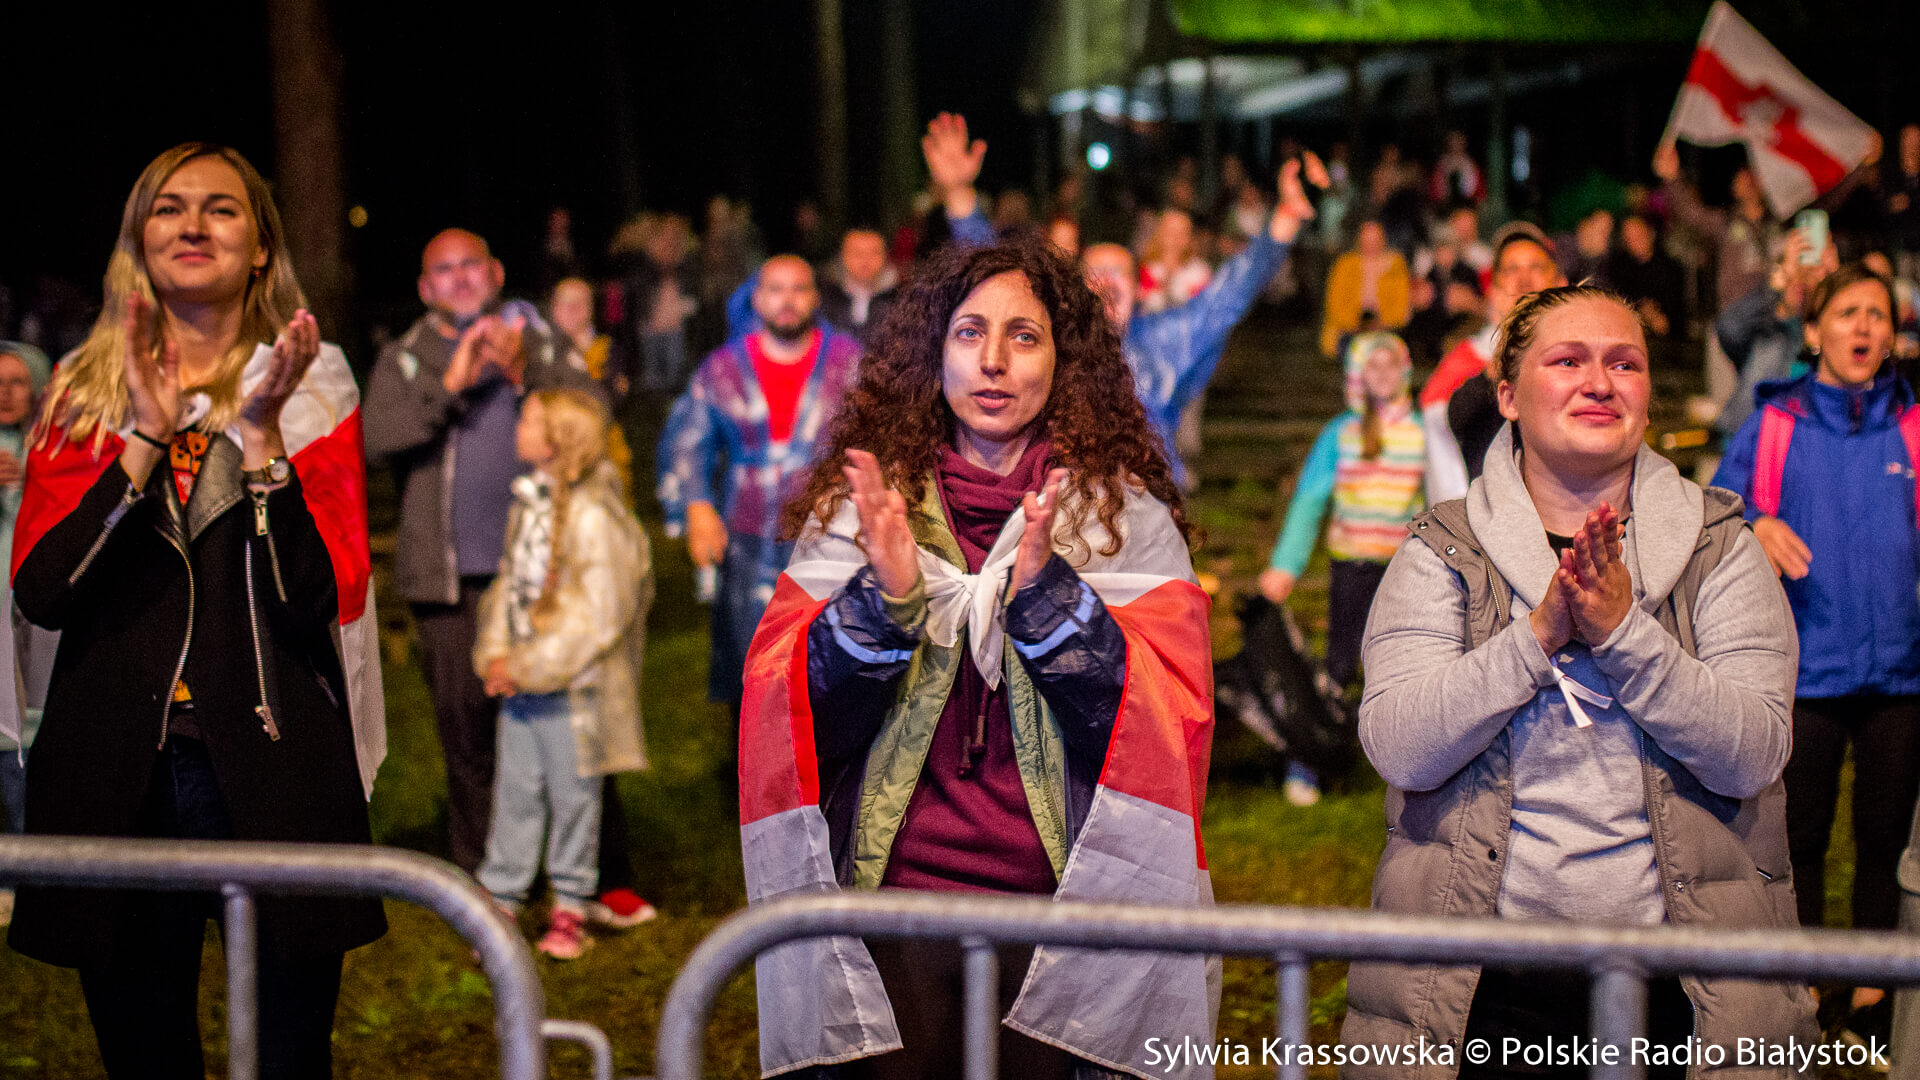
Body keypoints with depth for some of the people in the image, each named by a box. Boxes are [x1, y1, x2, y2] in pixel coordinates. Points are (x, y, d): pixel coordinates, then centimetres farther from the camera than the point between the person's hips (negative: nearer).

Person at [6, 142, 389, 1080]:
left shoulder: (308, 386, 2)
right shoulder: (86, 391, 7)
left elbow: (323, 598, -9)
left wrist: (259, 432, -15)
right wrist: (145, 440, -12)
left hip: (271, 780, -2)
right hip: (113, 780, 2)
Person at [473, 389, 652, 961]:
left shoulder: (593, 514, -17)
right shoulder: (528, 502, 7)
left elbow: (598, 614, -17)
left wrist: (530, 668, -15)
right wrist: (496, 655, 0)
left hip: (573, 683, -6)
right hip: (521, 679, 6)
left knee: (572, 790, 6)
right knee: (514, 789, 9)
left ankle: (570, 906, 19)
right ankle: (500, 899, 17)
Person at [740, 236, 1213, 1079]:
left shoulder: (1127, 516, 1)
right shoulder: (857, 509, 5)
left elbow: (1174, 714, -9)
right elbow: (781, 709, -2)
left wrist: (1045, 591, -22)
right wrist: (881, 598, -19)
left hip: (1057, 909, -1)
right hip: (886, 907, 1)